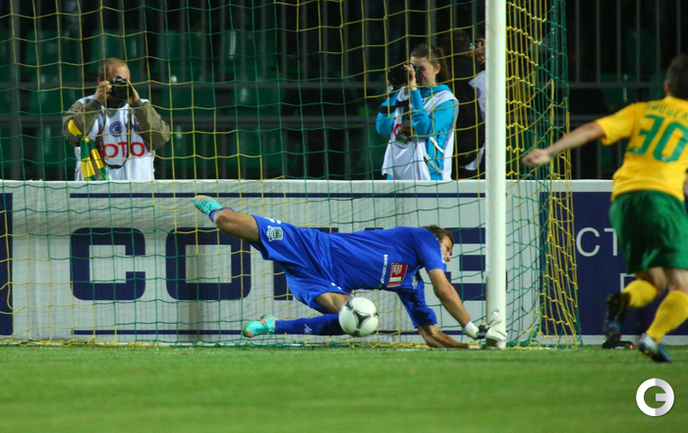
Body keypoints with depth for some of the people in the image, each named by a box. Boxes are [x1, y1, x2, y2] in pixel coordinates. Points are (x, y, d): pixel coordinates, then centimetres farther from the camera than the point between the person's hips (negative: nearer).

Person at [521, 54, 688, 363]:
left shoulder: (641, 111, 19)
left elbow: (592, 130, 6)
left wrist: (550, 152, 1)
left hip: (623, 198, 4)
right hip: (663, 196, -4)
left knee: (652, 283, 18)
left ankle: (622, 301, -15)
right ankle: (653, 337, -30)